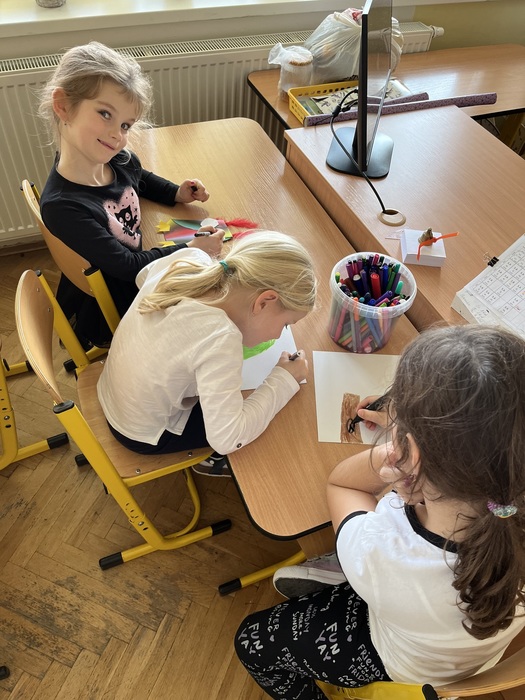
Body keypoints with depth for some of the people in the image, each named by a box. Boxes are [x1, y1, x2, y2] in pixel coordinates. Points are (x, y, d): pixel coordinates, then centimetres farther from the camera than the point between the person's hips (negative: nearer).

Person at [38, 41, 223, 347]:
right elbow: (129, 266, -27)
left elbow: (143, 179, 16)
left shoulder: (120, 160, -12)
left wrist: (177, 193, -2)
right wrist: (192, 250, -22)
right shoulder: (62, 206, -33)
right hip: (109, 314, -7)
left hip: (137, 277, 7)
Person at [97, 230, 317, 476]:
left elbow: (143, 276, 5)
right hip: (144, 435, -6)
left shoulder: (189, 260, -18)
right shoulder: (220, 338, -39)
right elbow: (227, 438, -33)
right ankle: (212, 460, 34)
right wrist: (284, 379, -23)